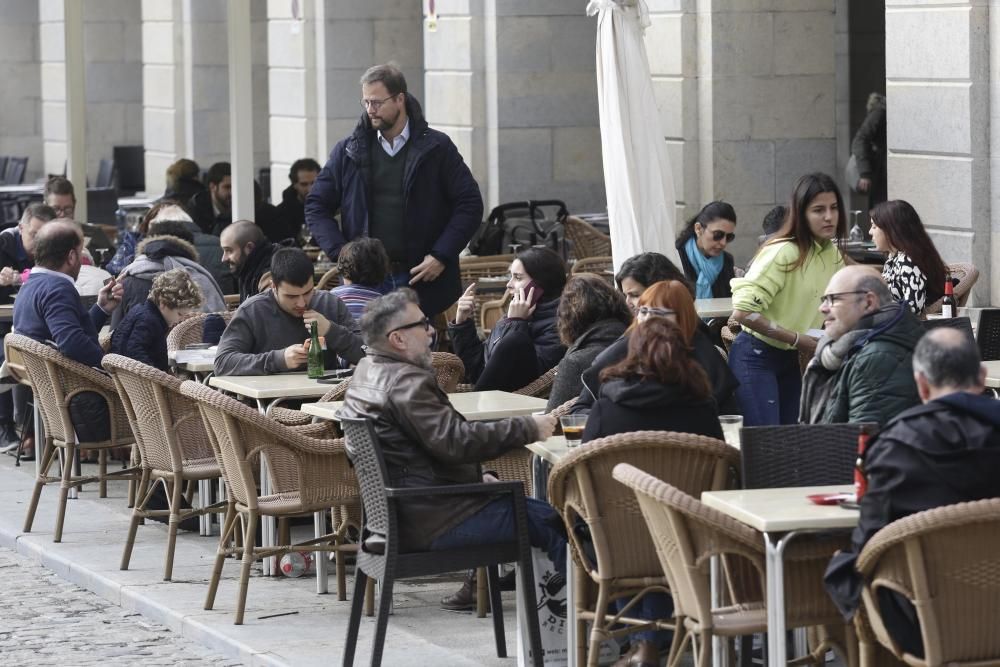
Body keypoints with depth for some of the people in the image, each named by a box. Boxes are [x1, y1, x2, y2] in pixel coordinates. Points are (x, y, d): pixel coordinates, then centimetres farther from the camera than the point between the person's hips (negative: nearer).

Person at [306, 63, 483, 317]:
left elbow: (469, 204, 1)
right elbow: (316, 206, 9)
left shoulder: (436, 148, 1)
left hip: (423, 281, -1)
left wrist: (441, 257, -8)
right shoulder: (349, 151, 6)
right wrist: (341, 253, -5)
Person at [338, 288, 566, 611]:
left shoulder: (366, 371, 13)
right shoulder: (405, 382, -19)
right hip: (427, 521, -11)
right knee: (550, 521, -9)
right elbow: (456, 442, -25)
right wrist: (529, 428, -17)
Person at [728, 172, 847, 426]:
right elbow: (743, 310, -25)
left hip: (790, 358, 8)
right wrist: (797, 339, -21)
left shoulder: (834, 255, 5)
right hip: (756, 357, -8)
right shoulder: (783, 253, -20)